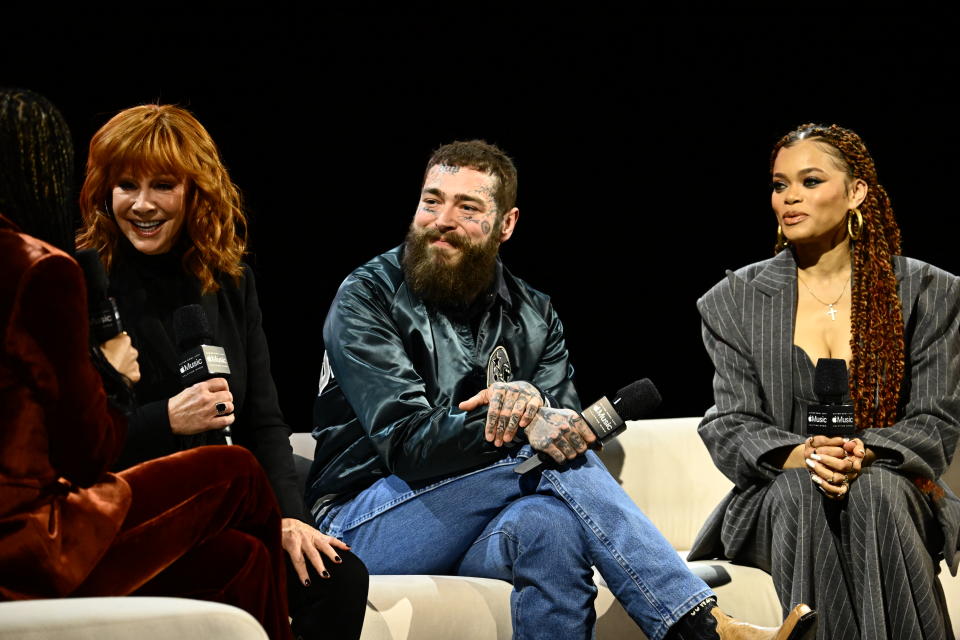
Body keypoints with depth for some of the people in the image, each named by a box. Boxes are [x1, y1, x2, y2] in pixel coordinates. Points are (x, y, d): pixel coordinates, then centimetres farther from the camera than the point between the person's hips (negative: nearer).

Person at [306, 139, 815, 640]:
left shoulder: (533, 316, 12)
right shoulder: (367, 298, -5)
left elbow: (564, 425, -1)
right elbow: (403, 441, -17)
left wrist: (532, 405, -26)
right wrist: (524, 427, -31)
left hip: (471, 534, 3)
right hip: (363, 522, -3)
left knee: (552, 526, -35)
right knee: (558, 463, -26)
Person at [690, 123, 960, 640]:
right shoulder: (734, 302, 9)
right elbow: (730, 427, 2)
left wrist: (865, 454, -20)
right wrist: (796, 455, -21)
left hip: (892, 486, 0)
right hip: (776, 496, 1)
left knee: (875, 491, -36)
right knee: (799, 491, -35)